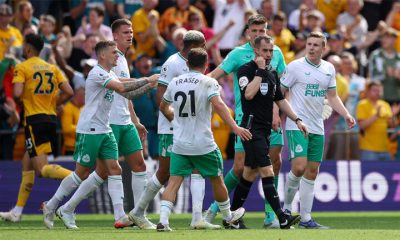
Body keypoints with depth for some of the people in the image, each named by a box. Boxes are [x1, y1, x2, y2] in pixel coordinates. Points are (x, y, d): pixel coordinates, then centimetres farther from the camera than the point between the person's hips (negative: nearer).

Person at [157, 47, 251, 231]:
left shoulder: (175, 83, 9)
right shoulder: (208, 82, -7)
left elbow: (163, 107, 23)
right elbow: (218, 104, -23)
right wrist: (235, 127, -26)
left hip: (179, 145, 3)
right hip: (204, 145, -3)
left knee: (174, 181, -1)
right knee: (217, 179, 15)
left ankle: (163, 220, -18)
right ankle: (228, 217, 31)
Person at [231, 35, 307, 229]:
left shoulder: (272, 73, 16)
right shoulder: (246, 70, -8)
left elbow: (280, 100, 23)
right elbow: (248, 94, -23)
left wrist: (296, 119, 16)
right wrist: (260, 71, -17)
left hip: (265, 129, 8)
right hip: (252, 127, -8)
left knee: (250, 173, 12)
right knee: (267, 172, -14)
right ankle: (282, 218, -20)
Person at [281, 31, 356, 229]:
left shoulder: (329, 69, 10)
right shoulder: (295, 66, -6)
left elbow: (332, 96, 19)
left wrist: (346, 115, 6)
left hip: (317, 128, 6)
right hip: (297, 125, -6)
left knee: (312, 172, 4)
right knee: (299, 167, -18)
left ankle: (306, 218, 8)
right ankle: (287, 206, 5)